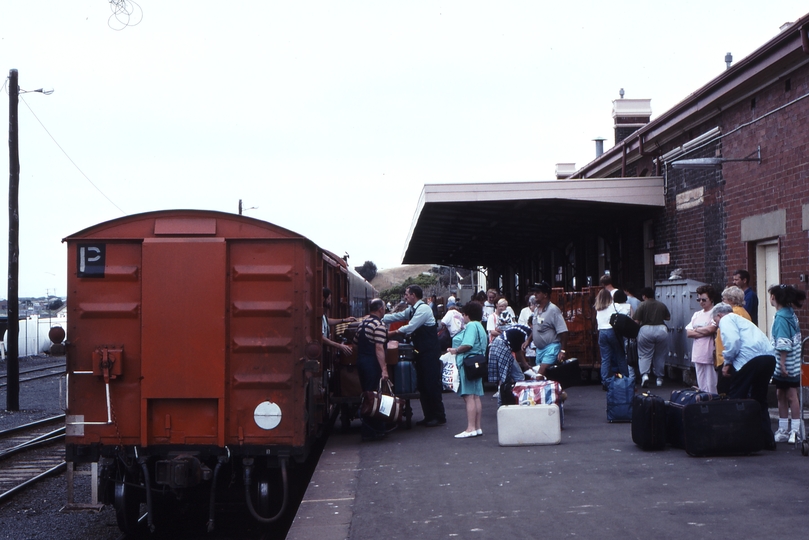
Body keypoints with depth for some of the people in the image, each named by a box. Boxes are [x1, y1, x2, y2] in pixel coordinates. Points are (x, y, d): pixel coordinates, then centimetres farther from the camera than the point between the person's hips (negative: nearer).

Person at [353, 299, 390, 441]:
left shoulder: (363, 323, 14)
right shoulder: (379, 325, -13)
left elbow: (355, 342, 20)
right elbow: (379, 348, -20)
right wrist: (384, 369, -22)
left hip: (360, 361, 9)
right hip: (372, 363, -9)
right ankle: (370, 432, -4)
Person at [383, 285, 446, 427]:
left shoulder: (423, 309, -16)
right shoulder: (412, 310, 13)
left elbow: (410, 327, -21)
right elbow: (396, 316, 16)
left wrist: (393, 333, -12)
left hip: (429, 352, -9)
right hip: (421, 352, 9)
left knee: (432, 384, -7)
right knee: (422, 385, 10)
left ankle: (439, 417, -1)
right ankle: (429, 416, 16)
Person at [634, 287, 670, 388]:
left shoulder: (642, 305, -2)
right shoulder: (662, 305, 7)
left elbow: (636, 321, -7)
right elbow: (668, 317, 17)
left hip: (646, 330, -3)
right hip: (661, 330, 3)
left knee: (644, 355, 5)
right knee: (660, 356, 13)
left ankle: (644, 375, -15)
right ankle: (659, 378, 19)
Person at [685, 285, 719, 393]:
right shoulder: (697, 315, 17)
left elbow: (711, 329, -18)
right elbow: (688, 332, 9)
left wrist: (696, 330, 1)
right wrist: (705, 331, -7)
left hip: (710, 355, -7)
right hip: (698, 355, 7)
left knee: (711, 387, -6)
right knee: (701, 387, 11)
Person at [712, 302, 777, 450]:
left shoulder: (726, 320, 7)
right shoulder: (741, 319, 33)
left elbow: (733, 341, -11)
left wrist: (727, 363, 1)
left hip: (750, 358, -8)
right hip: (770, 356, 8)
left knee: (735, 399, 4)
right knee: (759, 399, 18)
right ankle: (767, 440, 17)